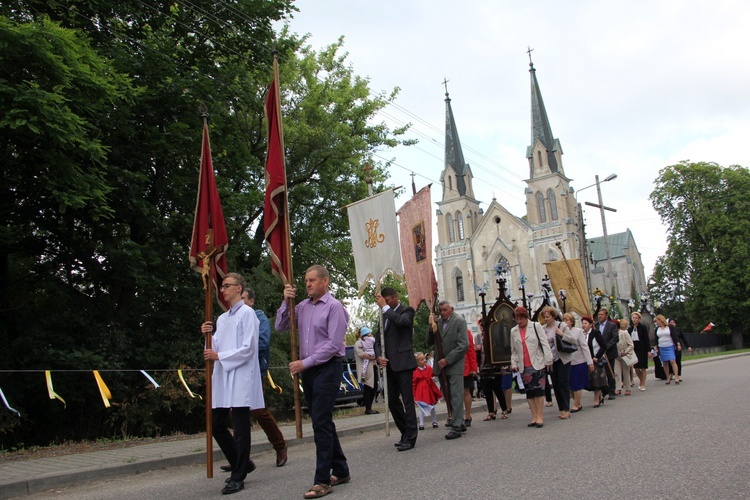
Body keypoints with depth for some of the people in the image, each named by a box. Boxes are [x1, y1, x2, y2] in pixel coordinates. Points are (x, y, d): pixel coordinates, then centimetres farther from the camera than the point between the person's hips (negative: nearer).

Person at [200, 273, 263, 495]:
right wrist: (208, 336, 1)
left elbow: (248, 348, -13)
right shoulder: (222, 318, 18)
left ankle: (238, 477, 10)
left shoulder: (247, 314, -6)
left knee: (240, 429, 0)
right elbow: (217, 348, 18)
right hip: (222, 378, 8)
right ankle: (242, 464, 26)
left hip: (241, 379, -8)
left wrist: (219, 356, -13)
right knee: (217, 425, 9)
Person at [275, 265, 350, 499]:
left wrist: (305, 362, -15)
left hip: (328, 368, -7)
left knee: (321, 422, -8)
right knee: (323, 422, 13)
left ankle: (322, 481, -1)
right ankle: (340, 470, 26)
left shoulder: (334, 307, -9)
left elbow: (333, 344, -15)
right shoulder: (303, 306, 10)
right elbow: (281, 327, 13)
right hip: (308, 369, 7)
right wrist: (286, 302, -1)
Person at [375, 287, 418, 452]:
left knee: (407, 400, -6)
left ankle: (410, 438, -1)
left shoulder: (407, 310, -2)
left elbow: (401, 321, -26)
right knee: (393, 400, 11)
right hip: (389, 364, 8)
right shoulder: (385, 315, 17)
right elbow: (379, 339, 16)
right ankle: (406, 433, 23)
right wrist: (379, 355, -2)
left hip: (403, 363, -8)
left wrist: (385, 306, -18)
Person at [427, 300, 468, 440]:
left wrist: (447, 360, -15)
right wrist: (431, 327, -8)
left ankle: (456, 427, -3)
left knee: (456, 396, -6)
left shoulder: (459, 321, -5)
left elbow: (463, 345, -12)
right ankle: (459, 422, 25)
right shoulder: (438, 322, 10)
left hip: (454, 365, -6)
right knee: (448, 396, 12)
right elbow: (430, 343, 8)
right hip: (441, 365, 6)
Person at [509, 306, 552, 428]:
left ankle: (540, 417, -2)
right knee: (529, 392, 4)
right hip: (524, 367, 4)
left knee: (539, 390, -5)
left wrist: (548, 360, -6)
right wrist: (514, 364, 5)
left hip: (538, 364, -4)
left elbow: (545, 344, -3)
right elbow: (513, 350, 14)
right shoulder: (513, 331, 10)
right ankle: (534, 417, 8)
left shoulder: (535, 326, -1)